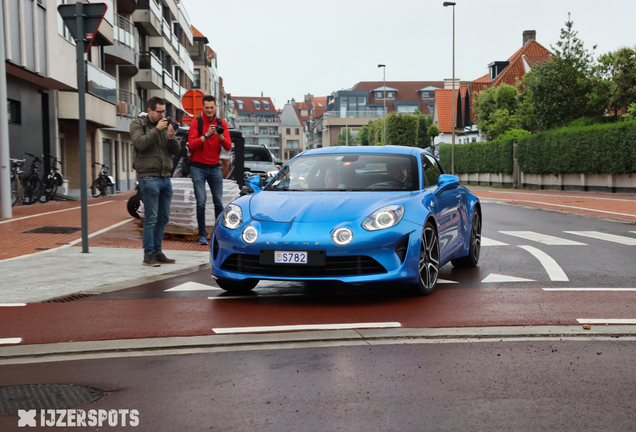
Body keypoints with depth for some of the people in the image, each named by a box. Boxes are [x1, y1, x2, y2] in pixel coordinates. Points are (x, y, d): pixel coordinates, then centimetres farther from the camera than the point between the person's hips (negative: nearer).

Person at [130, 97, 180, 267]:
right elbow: (140, 143, -17)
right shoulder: (138, 124, 0)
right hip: (148, 177, -6)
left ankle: (157, 252, 18)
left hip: (165, 177, 6)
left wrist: (171, 138, -10)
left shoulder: (165, 125, 14)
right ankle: (148, 255, -2)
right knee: (151, 218, -7)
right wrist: (157, 129, -17)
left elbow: (176, 150, 9)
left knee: (163, 218, 9)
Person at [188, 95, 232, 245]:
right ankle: (202, 235, -2)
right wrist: (206, 135, -25)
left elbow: (228, 147, -2)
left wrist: (221, 137, -21)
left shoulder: (222, 124, 6)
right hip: (198, 167, -3)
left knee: (219, 202, 3)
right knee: (201, 202, -7)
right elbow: (191, 144, -14)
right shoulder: (196, 122, -2)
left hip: (215, 167, 3)